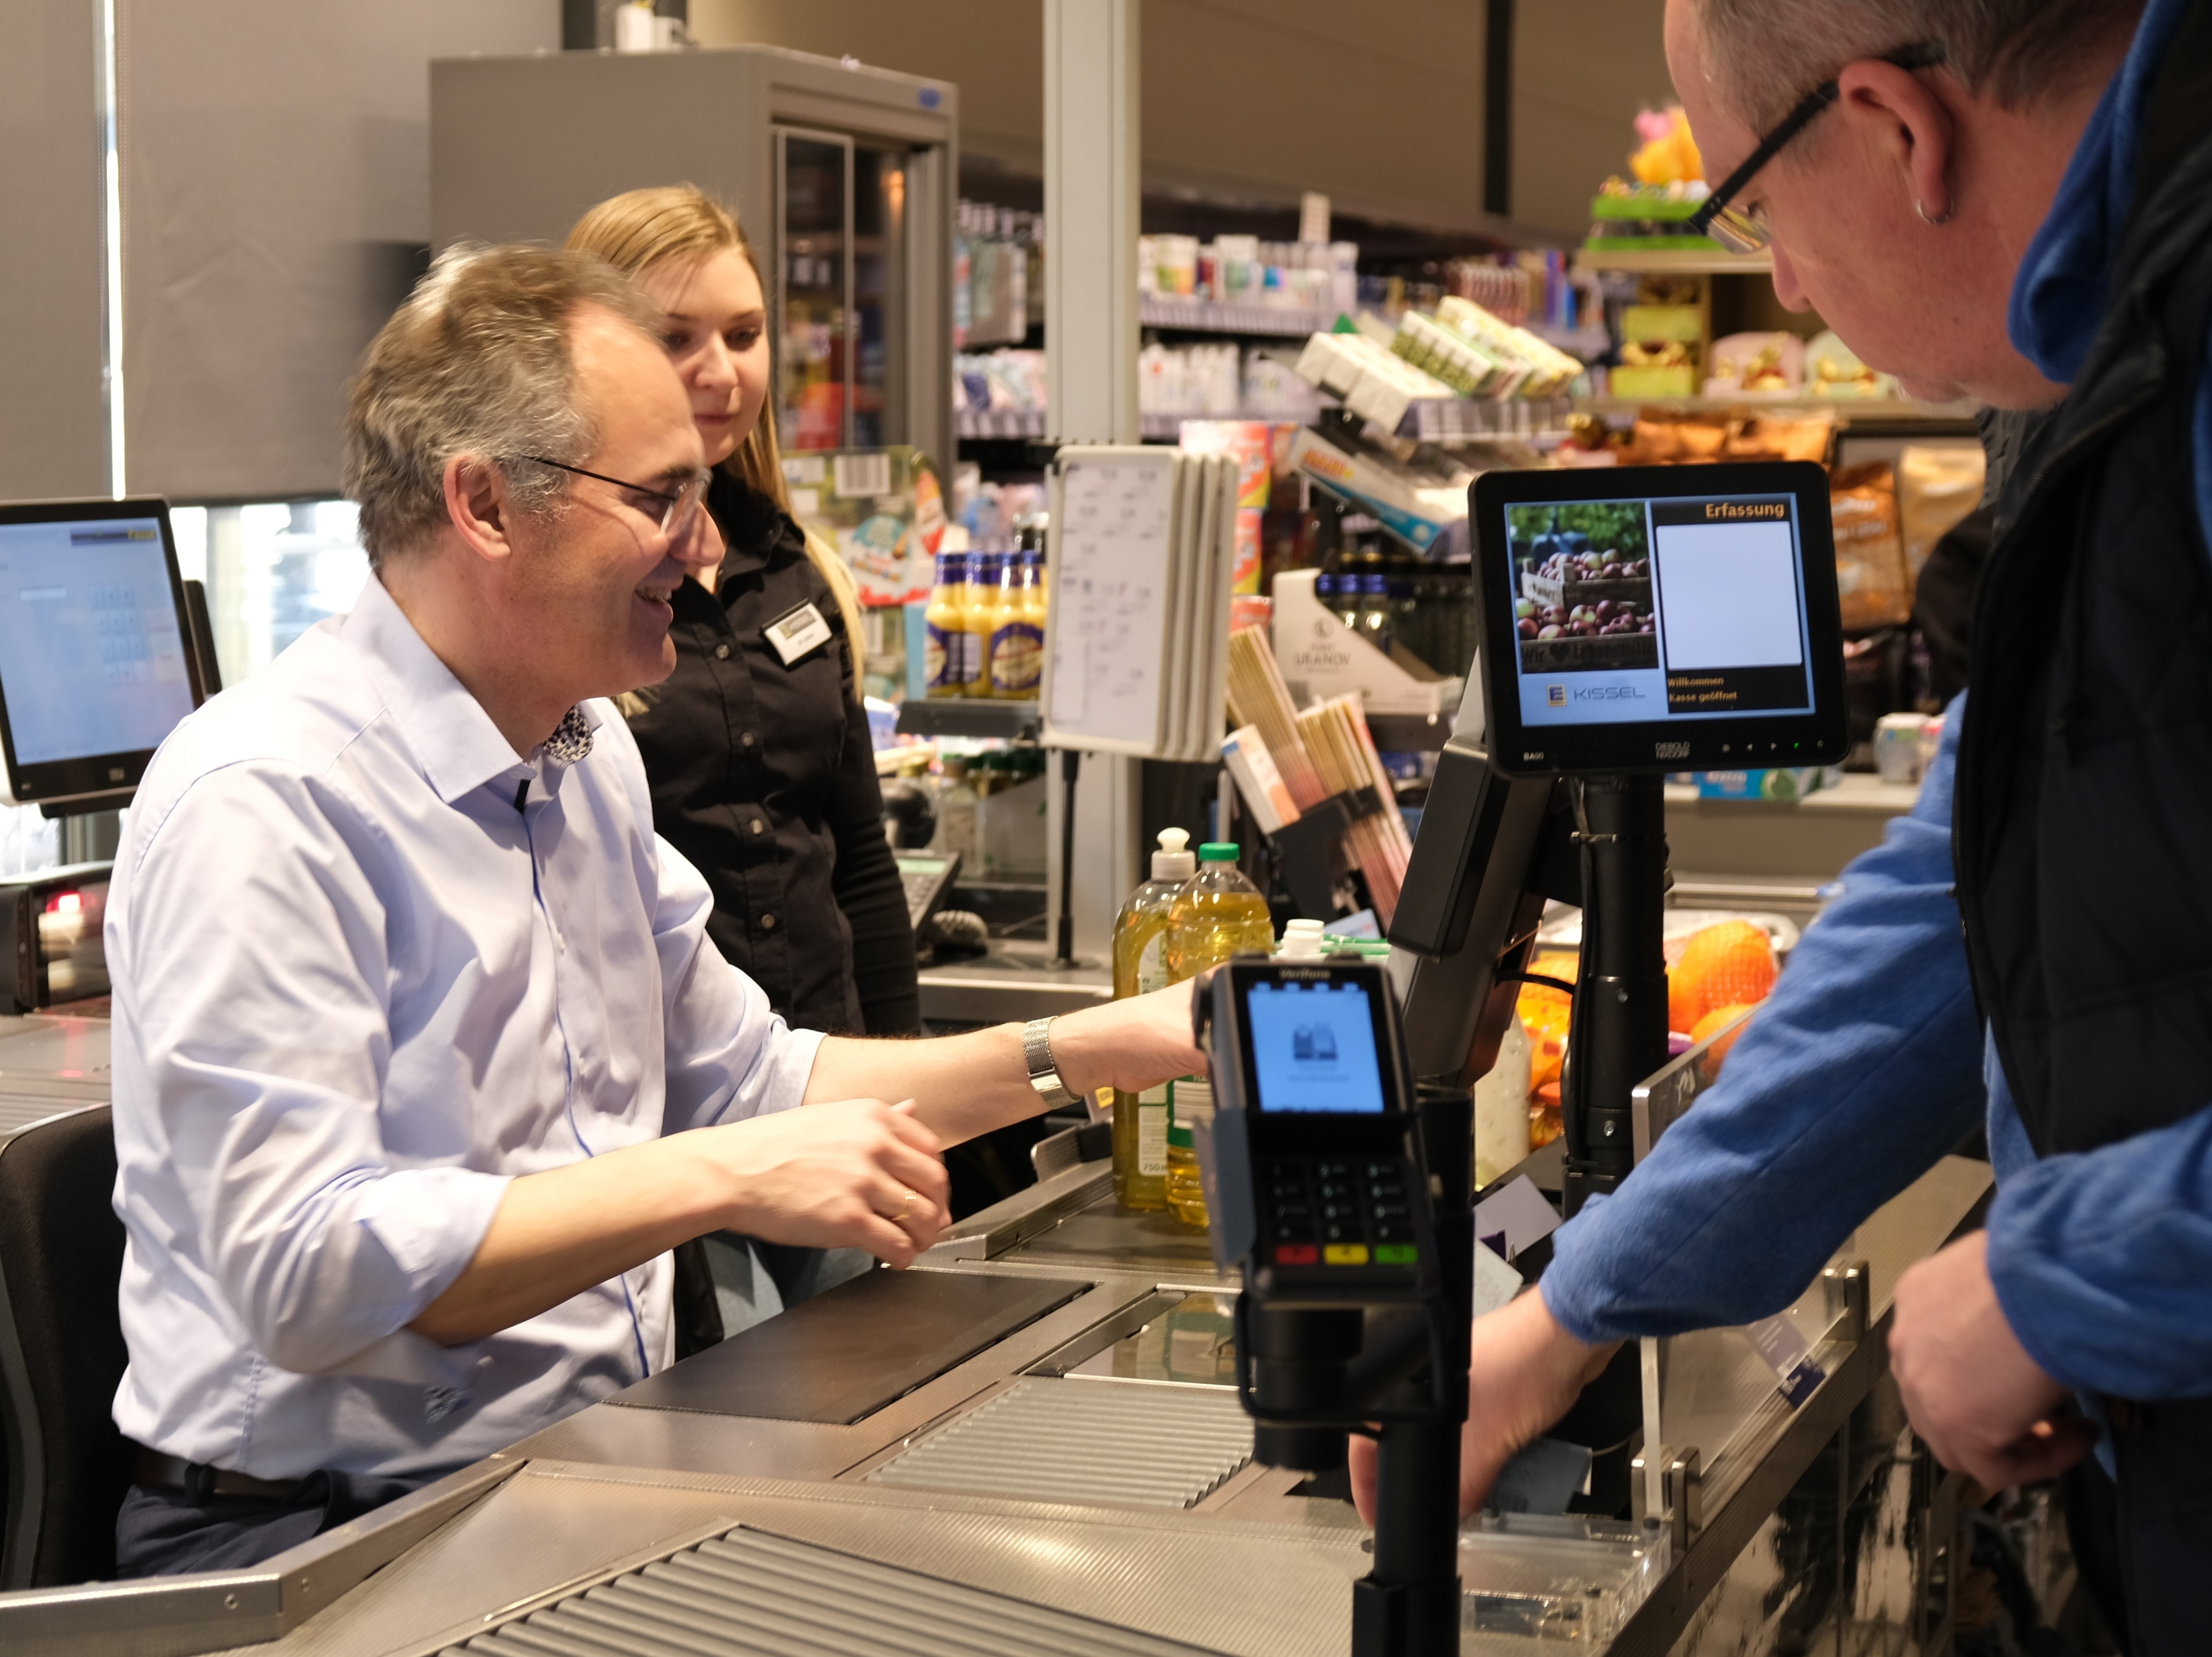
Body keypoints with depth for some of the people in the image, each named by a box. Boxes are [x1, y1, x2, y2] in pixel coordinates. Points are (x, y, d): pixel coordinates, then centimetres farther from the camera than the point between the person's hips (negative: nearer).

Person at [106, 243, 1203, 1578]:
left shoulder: (587, 754, 13)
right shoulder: (261, 804, -17)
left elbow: (747, 1082, 21)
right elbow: (305, 1271, -25)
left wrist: (1111, 1047, 13)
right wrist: (722, 1179, -26)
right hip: (332, 1534, -8)